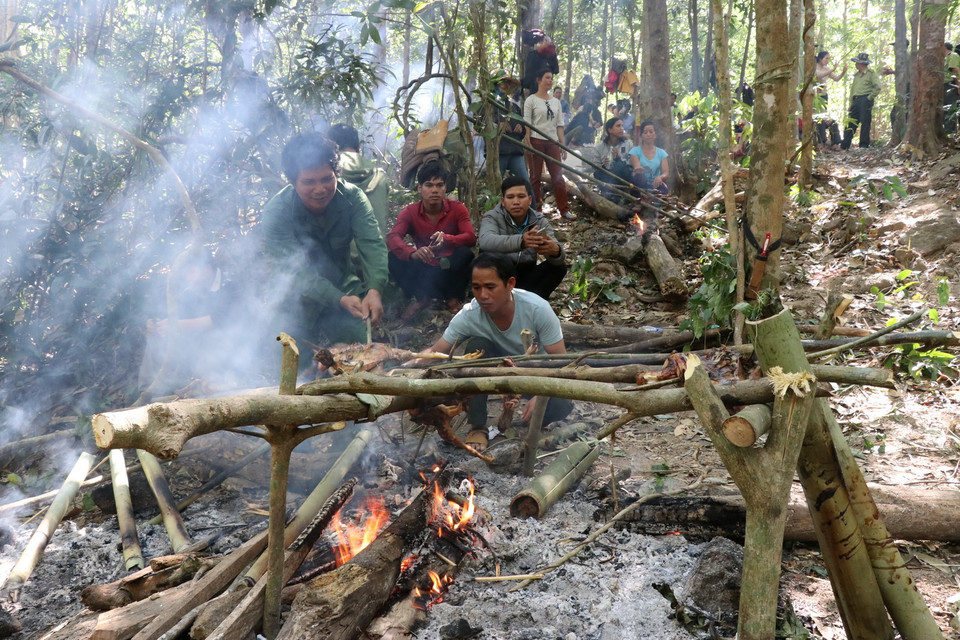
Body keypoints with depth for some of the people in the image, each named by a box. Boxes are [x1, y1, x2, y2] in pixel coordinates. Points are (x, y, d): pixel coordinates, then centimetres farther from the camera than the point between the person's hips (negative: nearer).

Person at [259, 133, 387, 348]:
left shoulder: (352, 197, -14)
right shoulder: (276, 213, -22)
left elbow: (372, 244, -24)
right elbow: (295, 271, -28)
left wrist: (374, 289, -44)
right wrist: (340, 299, -43)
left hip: (344, 287, 3)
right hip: (299, 300, -2)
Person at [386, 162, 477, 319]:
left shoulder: (457, 209, -7)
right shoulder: (410, 212, -7)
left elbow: (471, 237, -21)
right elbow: (392, 238, -23)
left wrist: (446, 239, -43)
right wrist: (413, 253, -45)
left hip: (450, 269, 0)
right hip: (425, 271, 1)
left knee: (465, 253, -30)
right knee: (394, 259, -23)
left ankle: (454, 299, -5)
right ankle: (421, 298, -2)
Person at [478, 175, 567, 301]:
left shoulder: (540, 221, -2)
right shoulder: (492, 217, -12)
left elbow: (555, 248, -17)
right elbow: (485, 241, -36)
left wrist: (555, 251, -45)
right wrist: (521, 241, -53)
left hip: (526, 278, 3)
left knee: (559, 266, -19)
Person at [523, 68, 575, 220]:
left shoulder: (556, 101, 15)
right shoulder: (531, 100, 0)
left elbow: (559, 125, 14)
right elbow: (526, 124, -6)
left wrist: (563, 145, 7)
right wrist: (528, 145, -15)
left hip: (552, 142, 5)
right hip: (536, 141, -4)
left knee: (558, 176, 2)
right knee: (535, 176, 1)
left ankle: (564, 209, 5)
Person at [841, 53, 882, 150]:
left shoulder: (871, 73, -1)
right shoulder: (857, 75, 21)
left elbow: (878, 87, -10)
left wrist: (870, 98, -11)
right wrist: (851, 103, 13)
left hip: (865, 100, -7)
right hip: (856, 101, 7)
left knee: (864, 123, -5)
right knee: (850, 123, 2)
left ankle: (864, 145, -1)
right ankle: (844, 146, 1)